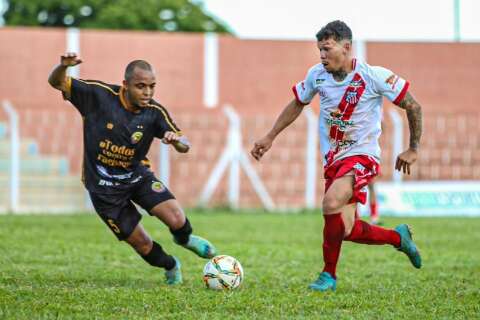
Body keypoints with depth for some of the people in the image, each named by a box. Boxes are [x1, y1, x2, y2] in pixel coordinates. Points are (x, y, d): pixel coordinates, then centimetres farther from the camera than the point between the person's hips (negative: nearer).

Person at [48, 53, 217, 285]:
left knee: (177, 220, -18)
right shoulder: (99, 95, -17)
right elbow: (56, 82, -13)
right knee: (141, 244, -1)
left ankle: (184, 239, 21)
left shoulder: (154, 112, -12)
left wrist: (177, 140, -37)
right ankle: (171, 267, 33)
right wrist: (63, 67, -37)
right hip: (104, 186, -2)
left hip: (138, 176, 2)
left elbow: (184, 146, -12)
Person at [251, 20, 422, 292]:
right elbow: (297, 104, 18)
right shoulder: (317, 75, -1)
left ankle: (329, 275, -13)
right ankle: (398, 237, 27)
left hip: (363, 156, -6)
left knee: (332, 204, -30)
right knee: (346, 231, -1)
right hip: (335, 157, 6)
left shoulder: (373, 77, -16)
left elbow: (413, 106, -7)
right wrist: (270, 138, 16)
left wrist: (413, 149, -5)